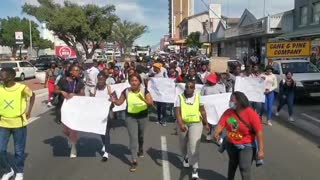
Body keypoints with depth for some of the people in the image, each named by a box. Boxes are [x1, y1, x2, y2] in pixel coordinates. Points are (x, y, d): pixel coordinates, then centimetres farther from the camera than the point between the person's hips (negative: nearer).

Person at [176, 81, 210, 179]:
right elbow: (177, 112, -15)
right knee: (183, 144, 19)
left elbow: (202, 111, 6)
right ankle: (186, 158, 50)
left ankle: (195, 169, -7)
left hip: (196, 123, -1)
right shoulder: (180, 97, -10)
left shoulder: (198, 96, -5)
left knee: (194, 145, -12)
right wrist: (181, 124, -29)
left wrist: (206, 123, 10)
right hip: (183, 123, 2)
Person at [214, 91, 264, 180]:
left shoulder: (251, 114, -24)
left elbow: (259, 132, -24)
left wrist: (261, 150, -26)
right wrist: (216, 134, -39)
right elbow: (220, 124, -16)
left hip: (246, 146, -5)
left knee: (245, 168, -15)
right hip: (231, 144, 5)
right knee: (232, 163, 27)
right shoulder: (228, 112, -10)